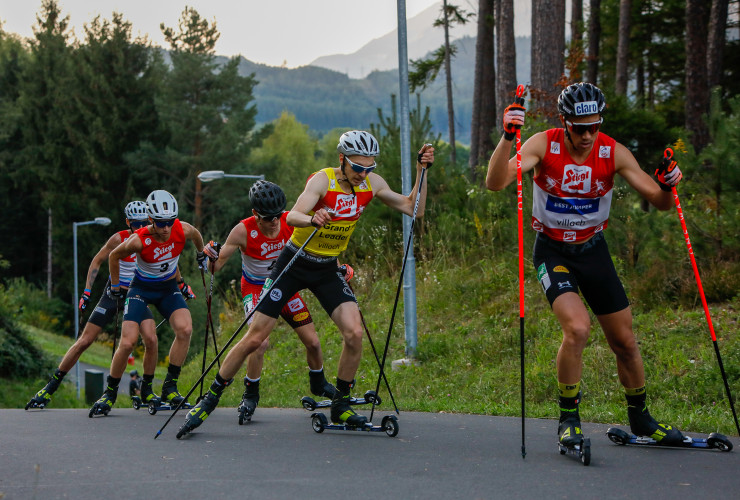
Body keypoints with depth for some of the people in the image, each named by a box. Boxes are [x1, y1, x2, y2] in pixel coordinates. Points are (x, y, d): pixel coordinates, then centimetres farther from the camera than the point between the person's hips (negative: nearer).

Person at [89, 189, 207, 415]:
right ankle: (110, 392, 6)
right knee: (128, 342, -15)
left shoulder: (183, 230, -20)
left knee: (185, 329, -24)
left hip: (169, 288, 3)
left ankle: (170, 385, -11)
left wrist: (201, 256, 24)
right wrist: (115, 286, 3)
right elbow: (114, 256, -7)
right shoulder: (139, 240, -28)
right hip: (141, 289, -3)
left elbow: (196, 235, 8)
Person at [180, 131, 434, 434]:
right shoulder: (323, 180, -22)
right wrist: (312, 219, -59)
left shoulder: (371, 183, -6)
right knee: (254, 339, -5)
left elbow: (413, 208, 0)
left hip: (327, 270, 4)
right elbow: (292, 217, -37)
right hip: (294, 263, -4)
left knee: (354, 333, -17)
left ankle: (341, 405, 1)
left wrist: (421, 170, -11)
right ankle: (210, 399, 12)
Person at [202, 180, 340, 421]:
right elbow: (217, 266, -19)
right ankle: (250, 394, -2)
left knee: (313, 342, 1)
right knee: (261, 342, -25)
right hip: (256, 288, -3)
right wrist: (211, 257, -41)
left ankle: (318, 383, 32)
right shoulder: (243, 231, -26)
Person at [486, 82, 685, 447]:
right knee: (577, 328, -25)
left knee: (625, 341, 7)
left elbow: (659, 202, -11)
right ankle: (569, 419, -8)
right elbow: (495, 183, -30)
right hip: (552, 251, -3)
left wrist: (667, 188, -34)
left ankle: (640, 418, 29)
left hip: (594, 250, 3)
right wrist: (507, 138, -45)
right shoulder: (543, 145, -18)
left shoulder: (613, 153, -12)